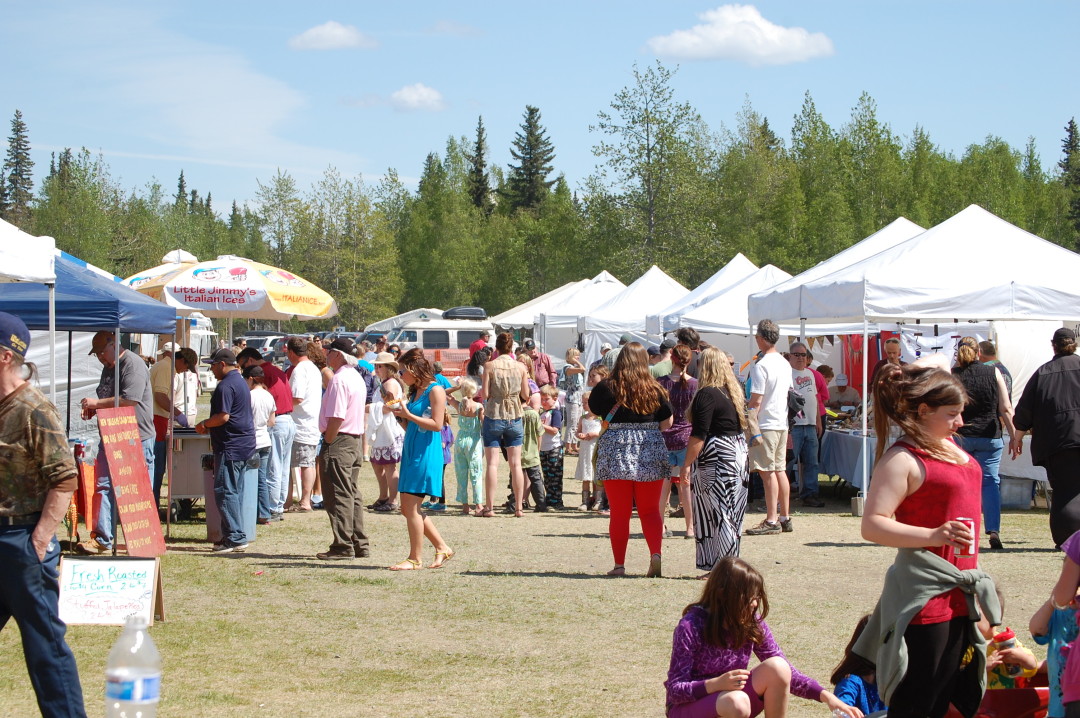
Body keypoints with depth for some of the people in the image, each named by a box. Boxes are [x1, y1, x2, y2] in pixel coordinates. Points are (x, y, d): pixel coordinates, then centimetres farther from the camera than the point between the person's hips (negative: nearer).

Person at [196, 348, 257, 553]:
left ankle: (235, 538, -9)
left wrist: (205, 424, -5)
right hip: (245, 444, 10)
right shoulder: (241, 382, 17)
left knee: (224, 491, -7)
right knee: (235, 491, 13)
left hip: (230, 447, -10)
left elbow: (223, 416, -22)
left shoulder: (226, 386, -15)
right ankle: (235, 536, 16)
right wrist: (210, 426, 21)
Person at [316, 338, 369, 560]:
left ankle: (343, 547, -5)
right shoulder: (357, 378, 15)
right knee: (352, 494, 13)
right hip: (356, 441, 10)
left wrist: (327, 442, -13)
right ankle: (359, 545, 15)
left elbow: (336, 417, -22)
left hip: (339, 442, -10)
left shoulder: (339, 380, -16)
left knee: (339, 496, -6)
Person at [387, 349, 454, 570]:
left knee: (411, 506, -9)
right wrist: (401, 415, 6)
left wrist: (408, 415, -15)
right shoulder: (415, 392, 17)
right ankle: (442, 548, 17)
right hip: (411, 452, 10)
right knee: (407, 508, 8)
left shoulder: (435, 390, -9)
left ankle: (415, 559, -2)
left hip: (426, 453, -10)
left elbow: (436, 424, -17)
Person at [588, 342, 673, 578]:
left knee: (619, 512, 6)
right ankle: (656, 553, -12)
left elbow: (593, 408, 9)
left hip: (615, 452, -1)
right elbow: (667, 424, 6)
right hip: (651, 454, 1)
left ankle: (619, 564, 6)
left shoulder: (606, 388, -5)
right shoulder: (655, 390, 0)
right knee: (650, 510, 9)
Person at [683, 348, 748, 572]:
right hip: (738, 455, 8)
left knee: (715, 513, -5)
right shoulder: (734, 392, 12)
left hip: (716, 460, -8)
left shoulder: (707, 394, -13)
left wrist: (687, 465, -15)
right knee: (730, 515, 11)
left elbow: (699, 435, -17)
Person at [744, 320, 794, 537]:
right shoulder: (785, 364, 11)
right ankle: (785, 518, 15)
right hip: (782, 423, 8)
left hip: (765, 424, -8)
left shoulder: (760, 366, -15)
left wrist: (750, 426, -13)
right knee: (780, 470, 12)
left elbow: (756, 401, -17)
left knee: (767, 472, -6)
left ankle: (771, 520, -6)